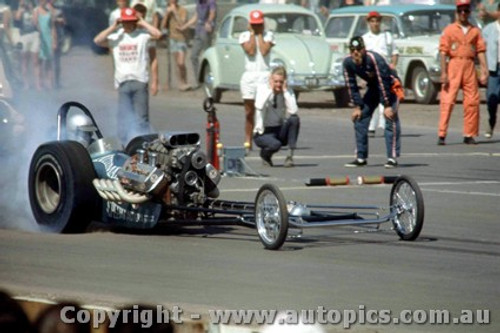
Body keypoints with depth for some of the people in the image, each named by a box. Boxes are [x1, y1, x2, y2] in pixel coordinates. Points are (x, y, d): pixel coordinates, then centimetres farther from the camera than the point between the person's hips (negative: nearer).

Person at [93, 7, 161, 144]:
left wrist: (143, 23, -5)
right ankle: (124, 144, 10)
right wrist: (113, 27, -4)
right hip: (122, 82, 2)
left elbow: (157, 34, -15)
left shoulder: (142, 34, 3)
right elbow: (98, 40, -3)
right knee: (123, 117, 3)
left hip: (140, 81, -2)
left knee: (142, 116, -1)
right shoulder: (115, 36, 9)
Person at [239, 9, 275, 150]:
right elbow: (250, 50, -10)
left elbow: (264, 51, -11)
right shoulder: (244, 36, 6)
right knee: (249, 112, 4)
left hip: (264, 76, -1)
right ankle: (248, 141, 8)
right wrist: (252, 33, -3)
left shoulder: (268, 35, 5)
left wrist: (260, 34, -3)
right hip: (249, 76, 1)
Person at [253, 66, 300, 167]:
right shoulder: (262, 89, -5)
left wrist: (285, 90, -16)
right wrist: (270, 89, -19)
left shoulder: (288, 92, 0)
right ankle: (265, 155, 4)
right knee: (275, 144, -35)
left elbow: (293, 111, -20)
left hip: (281, 132, 3)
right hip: (263, 133, -3)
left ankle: (290, 155, -21)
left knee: (294, 119, -26)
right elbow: (259, 106, -27)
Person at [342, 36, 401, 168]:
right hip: (373, 87, 6)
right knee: (359, 118, 0)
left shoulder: (374, 59, -34)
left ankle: (392, 158, -20)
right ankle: (361, 158, 8)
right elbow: (351, 85, -6)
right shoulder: (348, 62, -17)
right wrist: (357, 106, -8)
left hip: (390, 86, -6)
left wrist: (387, 106, -26)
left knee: (390, 118, -20)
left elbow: (383, 82, -29)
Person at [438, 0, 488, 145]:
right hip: (454, 64, -3)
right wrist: (443, 73, -10)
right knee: (447, 101, -9)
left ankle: (469, 135, 11)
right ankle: (442, 135, -10)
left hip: (469, 67, 3)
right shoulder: (449, 30, 4)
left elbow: (480, 51, 8)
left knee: (472, 102, 2)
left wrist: (484, 71, -2)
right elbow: (443, 52, -2)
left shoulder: (475, 31, 12)